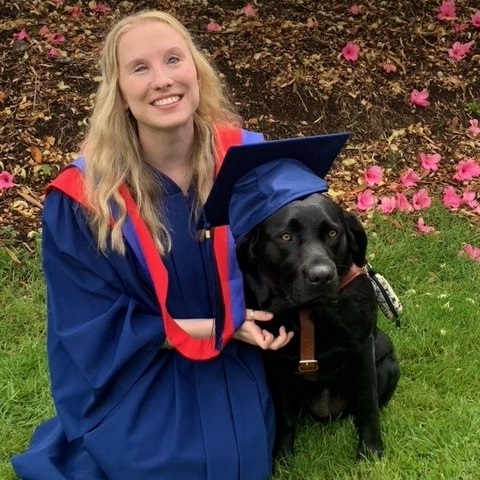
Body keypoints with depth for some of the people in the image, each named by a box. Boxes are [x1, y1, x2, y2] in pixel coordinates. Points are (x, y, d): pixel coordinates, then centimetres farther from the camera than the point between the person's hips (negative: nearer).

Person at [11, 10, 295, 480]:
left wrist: (259, 318, -20)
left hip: (235, 370, 3)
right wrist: (212, 328, -21)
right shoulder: (81, 199, -21)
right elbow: (95, 327, -15)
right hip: (135, 377, -2)